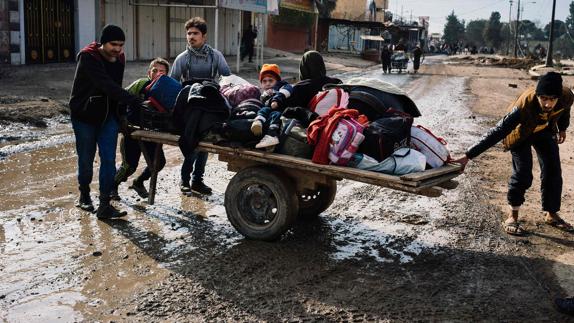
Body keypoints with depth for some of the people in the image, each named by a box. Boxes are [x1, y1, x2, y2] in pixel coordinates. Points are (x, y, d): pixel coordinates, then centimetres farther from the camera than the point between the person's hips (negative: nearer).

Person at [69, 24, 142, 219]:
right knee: (86, 159, 8)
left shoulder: (119, 59, 0)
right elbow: (107, 86, -32)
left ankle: (104, 205, -3)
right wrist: (136, 101, -38)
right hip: (84, 117, -4)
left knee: (108, 160, -5)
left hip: (108, 116, 4)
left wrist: (119, 115, 10)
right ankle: (84, 195, 32)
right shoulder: (88, 58, -20)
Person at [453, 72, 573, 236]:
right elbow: (497, 132, -45)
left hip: (545, 130, 4)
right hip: (521, 132, -4)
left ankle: (551, 214, 19)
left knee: (553, 172, 1)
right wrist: (468, 156, -50)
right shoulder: (524, 106, -44)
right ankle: (512, 216, 1)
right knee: (522, 174, -15)